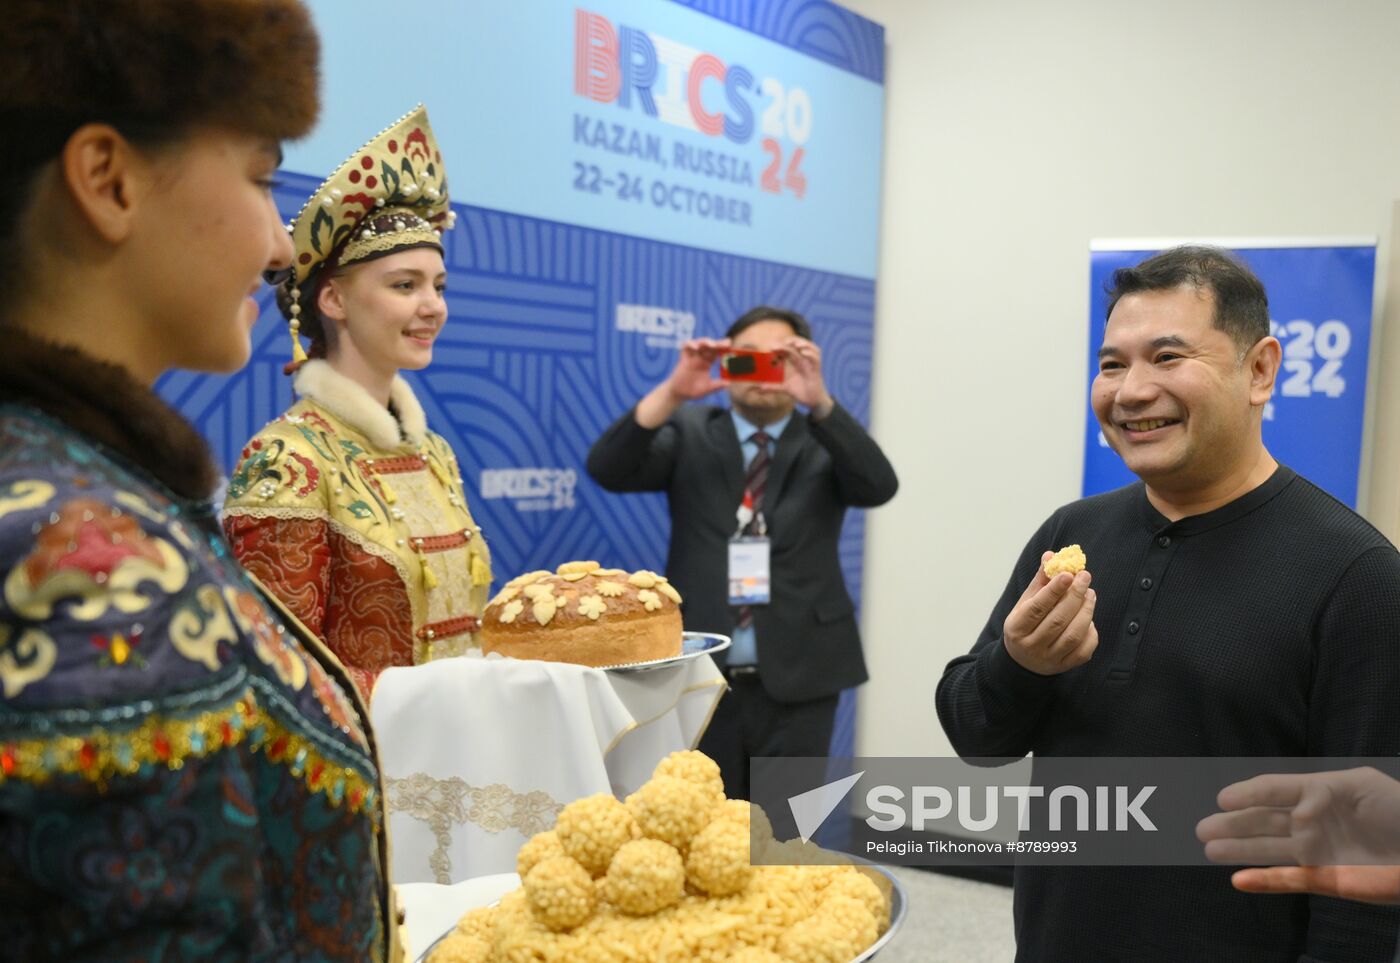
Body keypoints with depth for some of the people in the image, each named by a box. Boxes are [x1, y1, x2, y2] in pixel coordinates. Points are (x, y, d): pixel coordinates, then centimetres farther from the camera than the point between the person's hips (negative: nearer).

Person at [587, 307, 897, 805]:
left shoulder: (827, 442, 3)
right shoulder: (690, 433, 5)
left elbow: (879, 486, -17)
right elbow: (608, 470, -10)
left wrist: (819, 401, -31)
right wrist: (673, 392, -24)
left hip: (797, 678, 0)